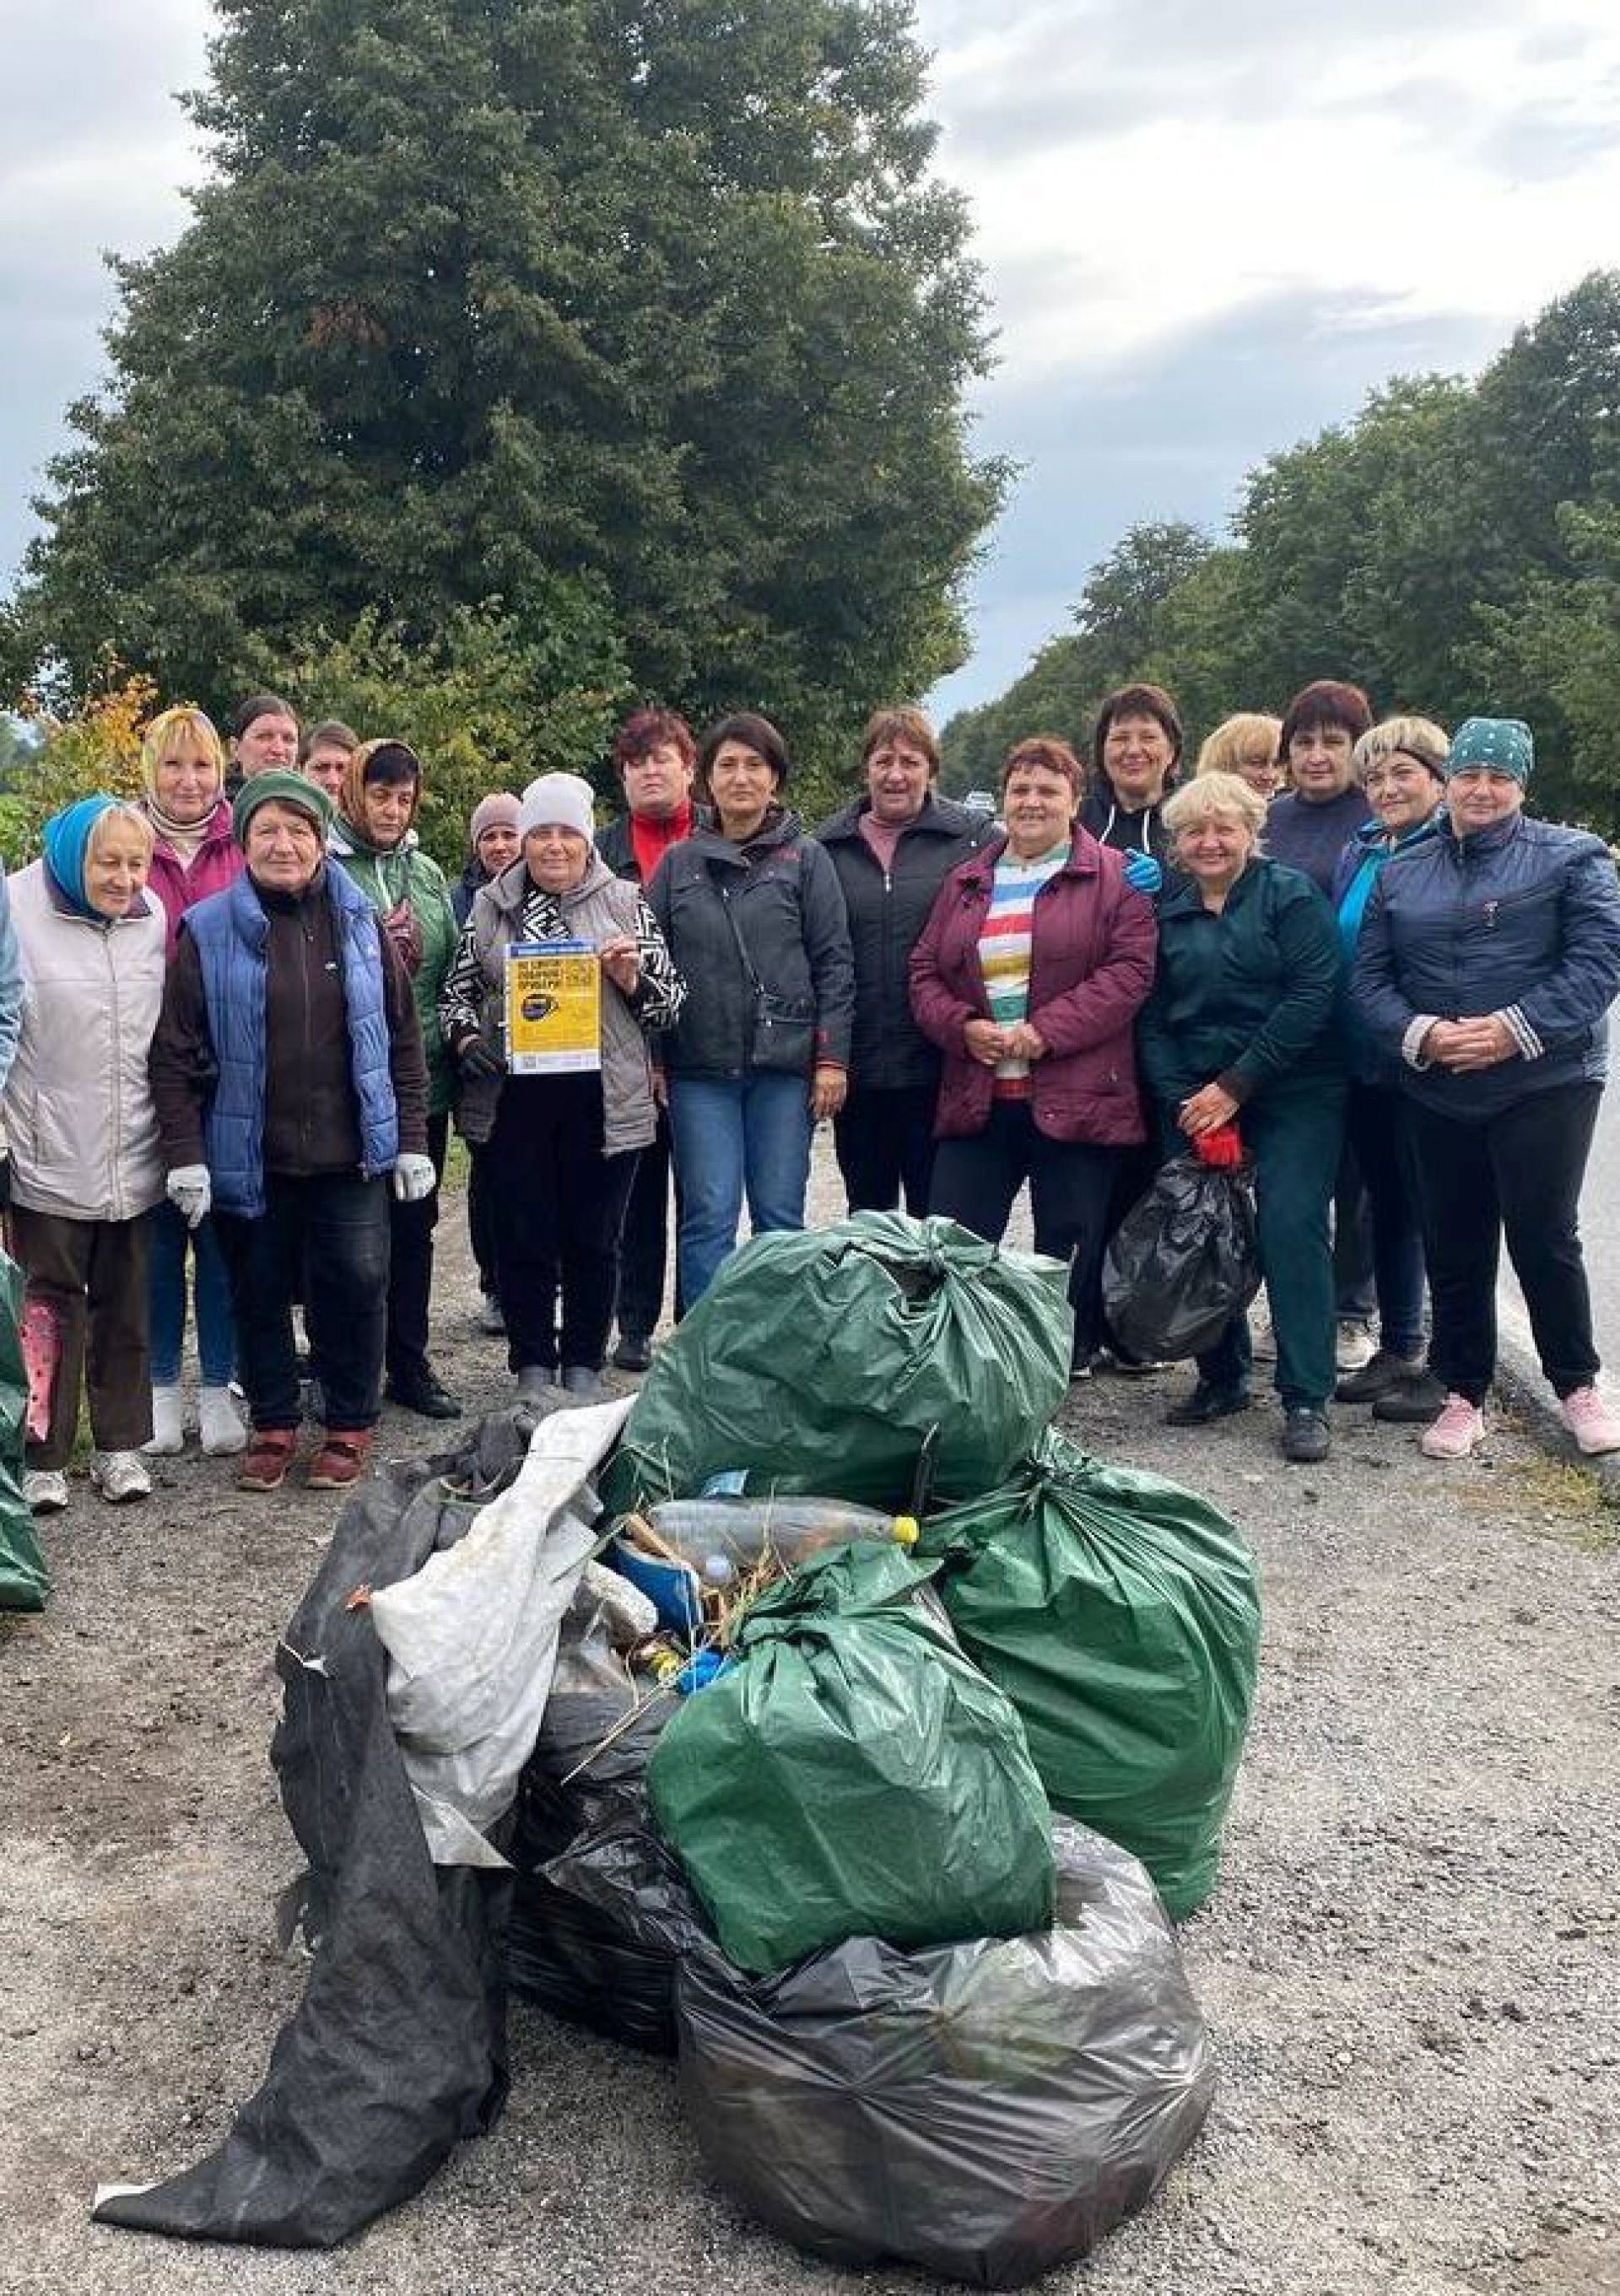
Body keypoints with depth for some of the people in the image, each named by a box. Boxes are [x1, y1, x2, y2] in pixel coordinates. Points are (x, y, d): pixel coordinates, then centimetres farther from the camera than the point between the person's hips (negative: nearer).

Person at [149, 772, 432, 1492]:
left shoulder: (360, 921, 4)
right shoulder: (208, 930, -2)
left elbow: (403, 1039, 7)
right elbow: (176, 1054, -2)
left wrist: (412, 1140, 4)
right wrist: (184, 1155, -8)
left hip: (350, 1155, 1)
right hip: (249, 1157, -1)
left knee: (355, 1286, 1)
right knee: (260, 1294, 10)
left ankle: (349, 1426, 19)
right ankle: (272, 1426, 27)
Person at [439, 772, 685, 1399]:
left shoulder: (624, 903, 6)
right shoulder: (490, 905, 10)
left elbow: (671, 998, 8)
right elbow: (457, 990, 15)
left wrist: (632, 981, -12)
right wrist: (467, 1040, -4)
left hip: (601, 1098, -1)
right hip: (513, 1096, 1)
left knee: (593, 1239, 6)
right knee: (522, 1238, 4)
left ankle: (584, 1366, 20)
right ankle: (533, 1365, 18)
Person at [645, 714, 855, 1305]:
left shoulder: (804, 858, 4)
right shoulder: (678, 863, 10)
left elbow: (834, 963, 1)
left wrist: (831, 1058, -6)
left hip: (784, 1064, -1)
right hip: (700, 1069, 1)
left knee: (780, 1217, 4)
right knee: (708, 1220, -1)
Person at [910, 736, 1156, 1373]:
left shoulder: (1113, 877, 1)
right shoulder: (966, 881, 16)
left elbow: (1130, 970, -9)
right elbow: (926, 970, 14)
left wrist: (1047, 1030, -17)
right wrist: (961, 1026, -6)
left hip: (1074, 1098, -4)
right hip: (976, 1098, 4)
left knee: (1068, 1249, 5)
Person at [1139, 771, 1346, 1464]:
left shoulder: (1290, 893, -3)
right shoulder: (1165, 911, 10)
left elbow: (1312, 996, -11)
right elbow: (1151, 1017, 7)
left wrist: (1237, 1085, -14)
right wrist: (1180, 1100, -7)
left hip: (1293, 1095, -4)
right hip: (1192, 1099, 4)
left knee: (1291, 1227, -12)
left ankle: (1306, 1399, -6)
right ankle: (1221, 1377, 20)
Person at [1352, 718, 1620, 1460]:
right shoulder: (1401, 876, 11)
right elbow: (1368, 979, 7)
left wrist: (1516, 1029, -19)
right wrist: (1420, 1033, -12)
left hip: (1545, 1085, -3)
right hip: (1438, 1093, 4)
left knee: (1544, 1235, -1)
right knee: (1453, 1247, 9)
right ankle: (1463, 1395, 22)